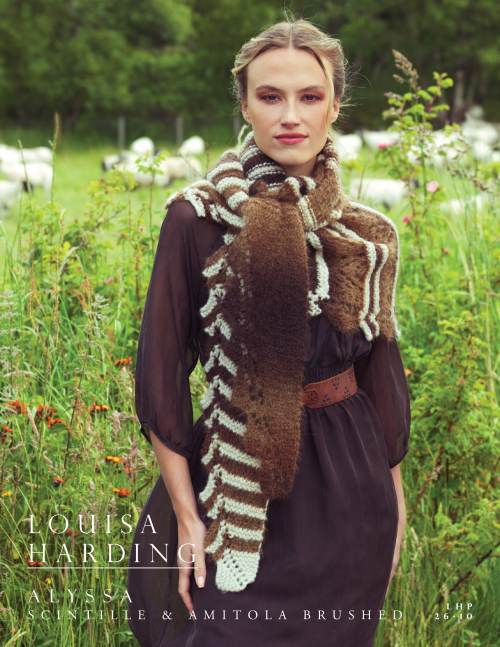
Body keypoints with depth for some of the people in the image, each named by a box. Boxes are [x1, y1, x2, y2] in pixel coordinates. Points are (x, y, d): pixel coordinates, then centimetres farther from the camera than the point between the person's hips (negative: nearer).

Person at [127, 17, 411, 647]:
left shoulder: (368, 236, 1)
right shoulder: (196, 218, -10)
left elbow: (381, 370, 8)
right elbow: (161, 371, -8)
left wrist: (395, 500, 11)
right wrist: (187, 515, -10)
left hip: (349, 485, 3)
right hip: (238, 483, -3)